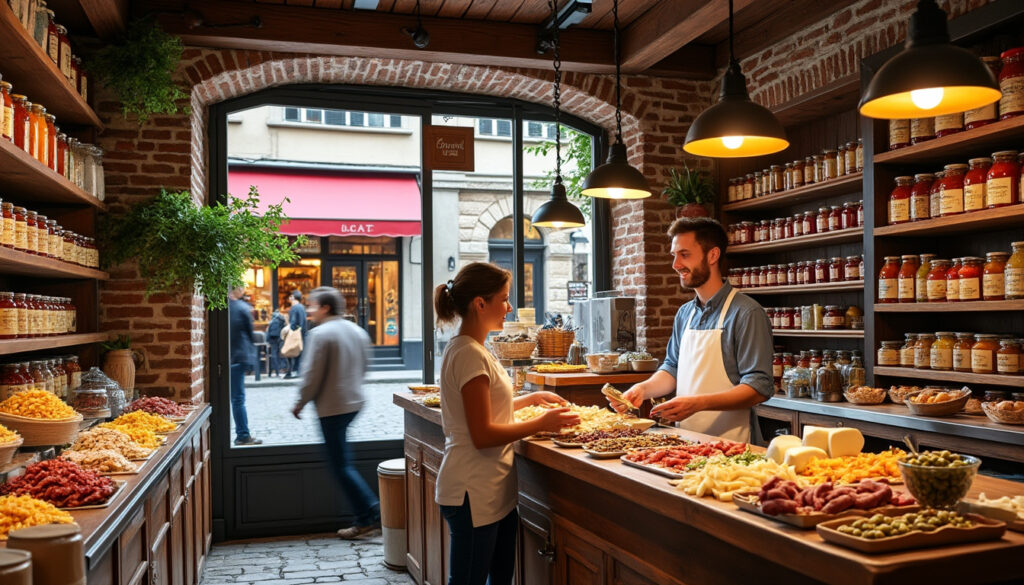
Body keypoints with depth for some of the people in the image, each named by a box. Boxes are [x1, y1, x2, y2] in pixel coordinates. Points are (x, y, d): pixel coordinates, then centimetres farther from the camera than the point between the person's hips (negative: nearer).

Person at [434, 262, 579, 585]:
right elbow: (482, 435, -22)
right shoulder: (469, 355, -20)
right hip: (474, 495, -10)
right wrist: (541, 424, -15)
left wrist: (529, 399, 14)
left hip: (494, 491, 10)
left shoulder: (467, 349, 10)